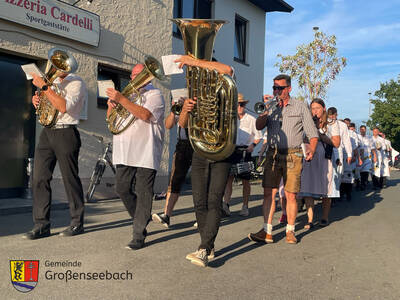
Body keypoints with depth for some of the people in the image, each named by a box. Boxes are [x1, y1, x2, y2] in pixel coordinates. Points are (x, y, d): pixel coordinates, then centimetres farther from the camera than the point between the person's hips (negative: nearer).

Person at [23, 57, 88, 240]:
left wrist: (44, 86, -18)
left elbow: (64, 107, -20)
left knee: (70, 178, -2)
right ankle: (41, 224, 5)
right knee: (40, 178, 0)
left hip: (65, 133, -7)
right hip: (47, 132, 7)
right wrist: (37, 101, 7)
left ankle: (77, 223, 9)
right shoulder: (53, 82, 21)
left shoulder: (76, 83, -3)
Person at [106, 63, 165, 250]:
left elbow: (145, 114, -18)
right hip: (125, 152, 7)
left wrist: (121, 100, -21)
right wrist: (111, 104, 0)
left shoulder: (154, 94, 2)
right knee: (122, 188, 6)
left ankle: (139, 236, 0)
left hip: (145, 153, -7)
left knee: (143, 193, -5)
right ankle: (141, 219, 29)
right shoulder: (127, 93, 24)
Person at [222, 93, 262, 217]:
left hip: (245, 152, -1)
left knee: (245, 180, 4)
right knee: (229, 177, -11)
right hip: (232, 150, 2)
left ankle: (245, 207, 14)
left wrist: (252, 145, -7)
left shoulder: (251, 119, 6)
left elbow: (258, 136, 10)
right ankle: (226, 204, -17)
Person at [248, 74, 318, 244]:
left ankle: (290, 231, 12)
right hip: (273, 154, 3)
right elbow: (259, 126, 3)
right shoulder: (271, 108, 16)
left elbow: (312, 133, 3)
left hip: (292, 155, -2)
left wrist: (312, 150, -13)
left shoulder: (300, 107, 7)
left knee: (291, 195, -1)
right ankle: (267, 232, 1)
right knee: (269, 192, -3)